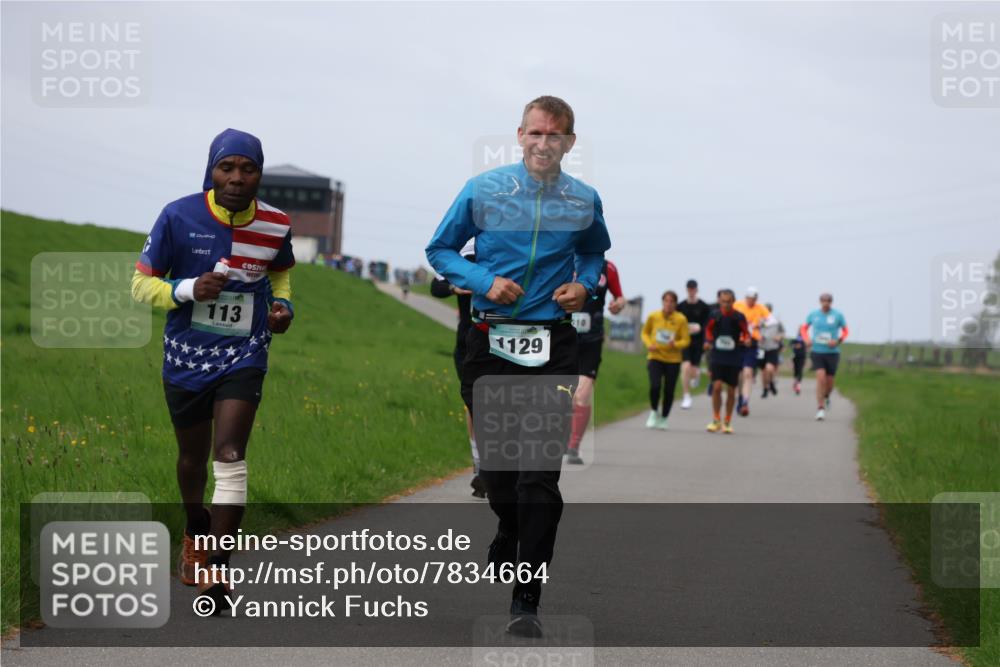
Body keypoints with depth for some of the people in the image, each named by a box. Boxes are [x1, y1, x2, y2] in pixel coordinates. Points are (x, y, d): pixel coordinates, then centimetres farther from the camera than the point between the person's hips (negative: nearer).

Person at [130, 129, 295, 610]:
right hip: (187, 356, 1)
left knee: (229, 457, -16)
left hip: (244, 356, -1)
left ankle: (216, 569, -14)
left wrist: (283, 305, -2)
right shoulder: (179, 217, -13)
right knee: (192, 457, 17)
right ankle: (196, 530, 47)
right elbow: (141, 283, -7)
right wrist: (187, 290, -25)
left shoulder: (275, 226, -6)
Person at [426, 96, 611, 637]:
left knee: (542, 471, -10)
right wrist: (483, 281, -10)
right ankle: (509, 535, 43)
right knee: (494, 455, 10)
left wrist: (584, 284, 2)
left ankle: (526, 601, -10)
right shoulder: (482, 190, -1)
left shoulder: (585, 201, 4)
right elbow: (440, 249, 7)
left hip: (552, 345, -1)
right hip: (490, 341, 1)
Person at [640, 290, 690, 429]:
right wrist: (648, 344, -7)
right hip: (655, 357, 0)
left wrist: (675, 344, -23)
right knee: (655, 386, -18)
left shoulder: (681, 319, -7)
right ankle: (654, 412, 10)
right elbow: (645, 332, 13)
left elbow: (686, 340, -3)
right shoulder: (653, 316, -3)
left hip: (673, 360, 0)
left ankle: (663, 419, 26)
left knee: (669, 391, 4)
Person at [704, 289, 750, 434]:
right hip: (718, 357, 0)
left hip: (734, 358, 0)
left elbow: (746, 333, 5)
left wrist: (747, 340, -17)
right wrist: (708, 341, -1)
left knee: (731, 391, 5)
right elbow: (708, 329, 15)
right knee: (717, 386, -14)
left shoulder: (739, 317, -6)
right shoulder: (715, 315, -3)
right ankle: (716, 420, -2)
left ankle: (727, 422, 19)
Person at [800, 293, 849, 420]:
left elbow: (845, 331, 7)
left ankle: (826, 397, 41)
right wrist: (807, 339, -6)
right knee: (820, 377, -16)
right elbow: (804, 328, 14)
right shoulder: (813, 314, 1)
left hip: (832, 352, 0)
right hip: (817, 352, 0)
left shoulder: (838, 315, -3)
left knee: (829, 381, 5)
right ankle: (820, 409, -12)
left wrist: (838, 341, -12)